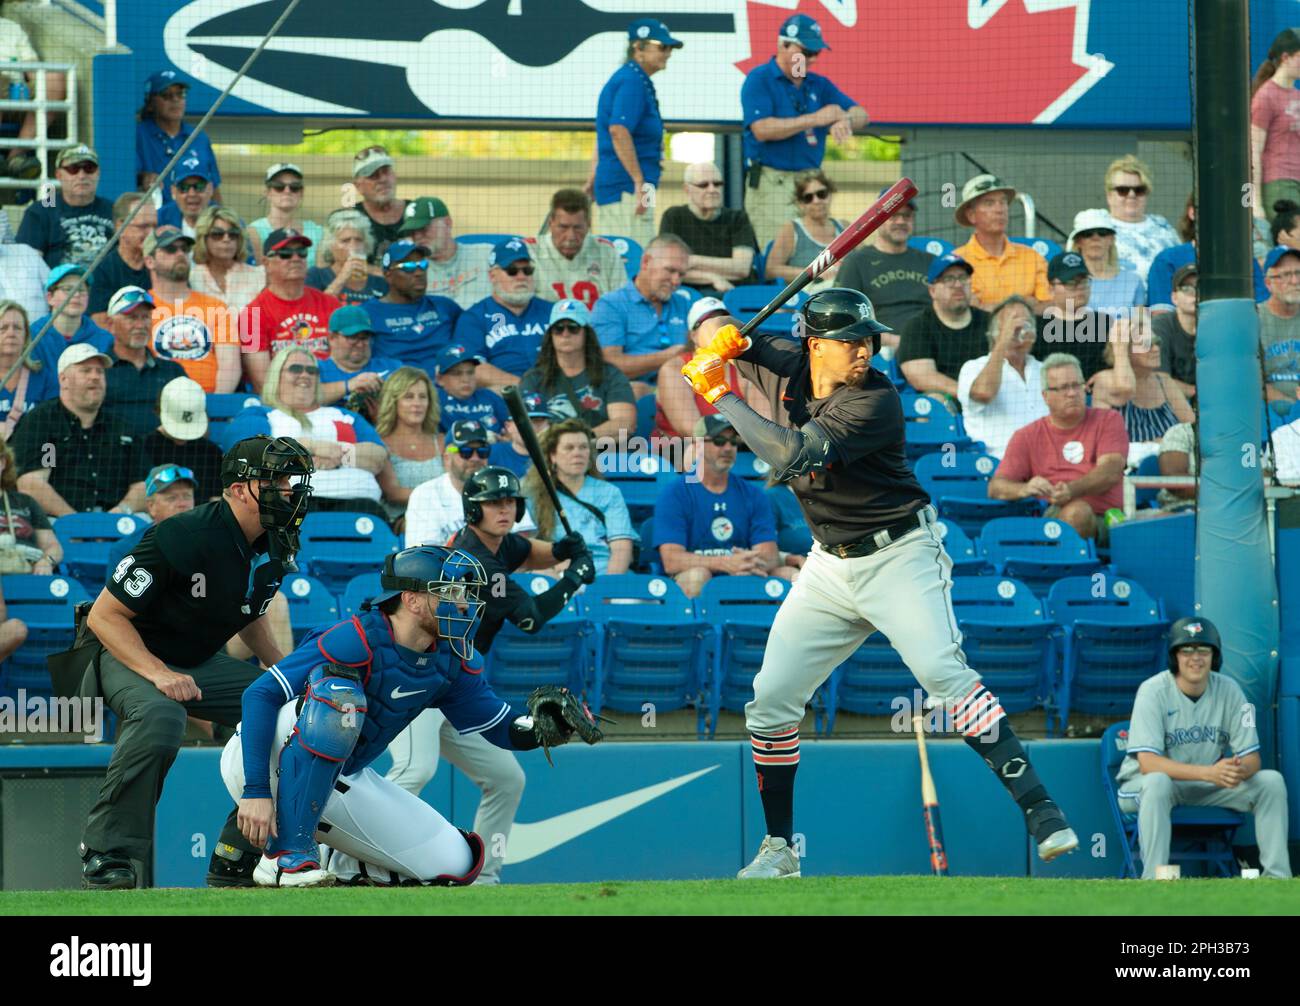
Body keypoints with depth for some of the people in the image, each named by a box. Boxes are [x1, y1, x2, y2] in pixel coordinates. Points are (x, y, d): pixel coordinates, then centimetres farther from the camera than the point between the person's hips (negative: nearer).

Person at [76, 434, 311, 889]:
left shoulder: (275, 547, -2)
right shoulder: (183, 537, -27)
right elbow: (104, 615, -23)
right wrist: (159, 674, -34)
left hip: (204, 664, 8)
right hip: (131, 658, -8)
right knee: (159, 716, -39)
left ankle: (236, 856, 5)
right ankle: (107, 853, -25)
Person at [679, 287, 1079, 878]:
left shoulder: (875, 401, -22)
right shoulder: (783, 365, -3)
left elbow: (793, 456, -32)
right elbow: (719, 331, 15)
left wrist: (720, 394, -24)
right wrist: (720, 337, -11)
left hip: (899, 558, -7)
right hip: (828, 569, 7)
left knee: (944, 672, -25)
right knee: (770, 699, 4)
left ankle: (1039, 810, -27)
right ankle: (778, 849, 18)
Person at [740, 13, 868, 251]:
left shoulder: (819, 85, 15)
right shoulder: (758, 80, -3)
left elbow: (861, 115, 9)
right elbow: (761, 129, -16)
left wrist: (845, 120, -17)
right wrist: (815, 119, -18)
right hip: (771, 184, -6)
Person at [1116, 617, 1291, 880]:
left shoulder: (1228, 690, -6)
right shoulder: (1154, 691, -19)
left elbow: (1251, 758, -6)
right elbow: (1148, 762, -29)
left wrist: (1238, 771, -34)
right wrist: (1209, 773, -41)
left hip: (1208, 787, 5)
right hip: (1143, 786, -5)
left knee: (1271, 781, -14)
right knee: (1157, 782, -39)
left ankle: (1277, 876, -14)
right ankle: (1154, 881, -39)